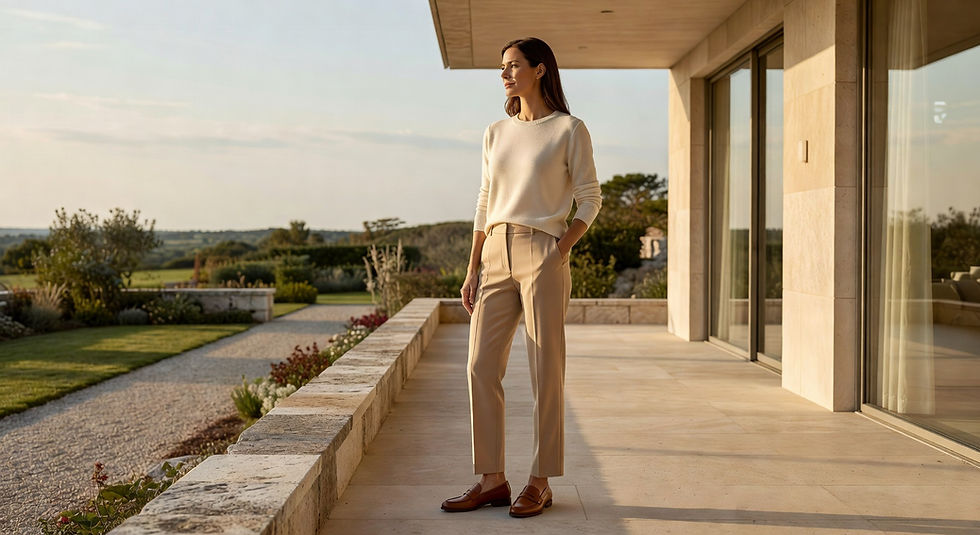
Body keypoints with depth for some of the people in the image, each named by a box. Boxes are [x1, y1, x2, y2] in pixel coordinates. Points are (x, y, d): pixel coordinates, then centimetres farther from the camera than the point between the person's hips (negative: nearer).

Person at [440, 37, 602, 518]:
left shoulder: (569, 130, 0)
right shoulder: (496, 134, 15)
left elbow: (590, 199, 1)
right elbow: (485, 205, 15)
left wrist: (560, 251, -9)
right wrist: (472, 270, 9)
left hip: (542, 256, -5)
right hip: (496, 257, 6)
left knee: (545, 372, 0)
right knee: (481, 368, 1)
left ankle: (540, 483, 11)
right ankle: (492, 479, 12)